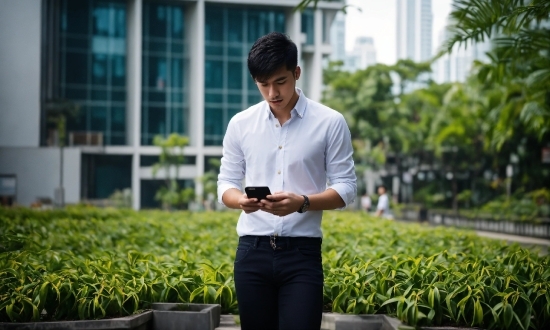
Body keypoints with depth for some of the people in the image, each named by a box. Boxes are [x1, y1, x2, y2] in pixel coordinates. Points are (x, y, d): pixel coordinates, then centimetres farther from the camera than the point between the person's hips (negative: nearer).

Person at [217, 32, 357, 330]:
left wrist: (301, 202, -20)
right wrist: (241, 200, -15)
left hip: (302, 252, -3)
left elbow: (346, 188, -2)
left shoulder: (330, 123, -2)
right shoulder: (240, 124, 6)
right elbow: (226, 183, 10)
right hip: (252, 251, 3)